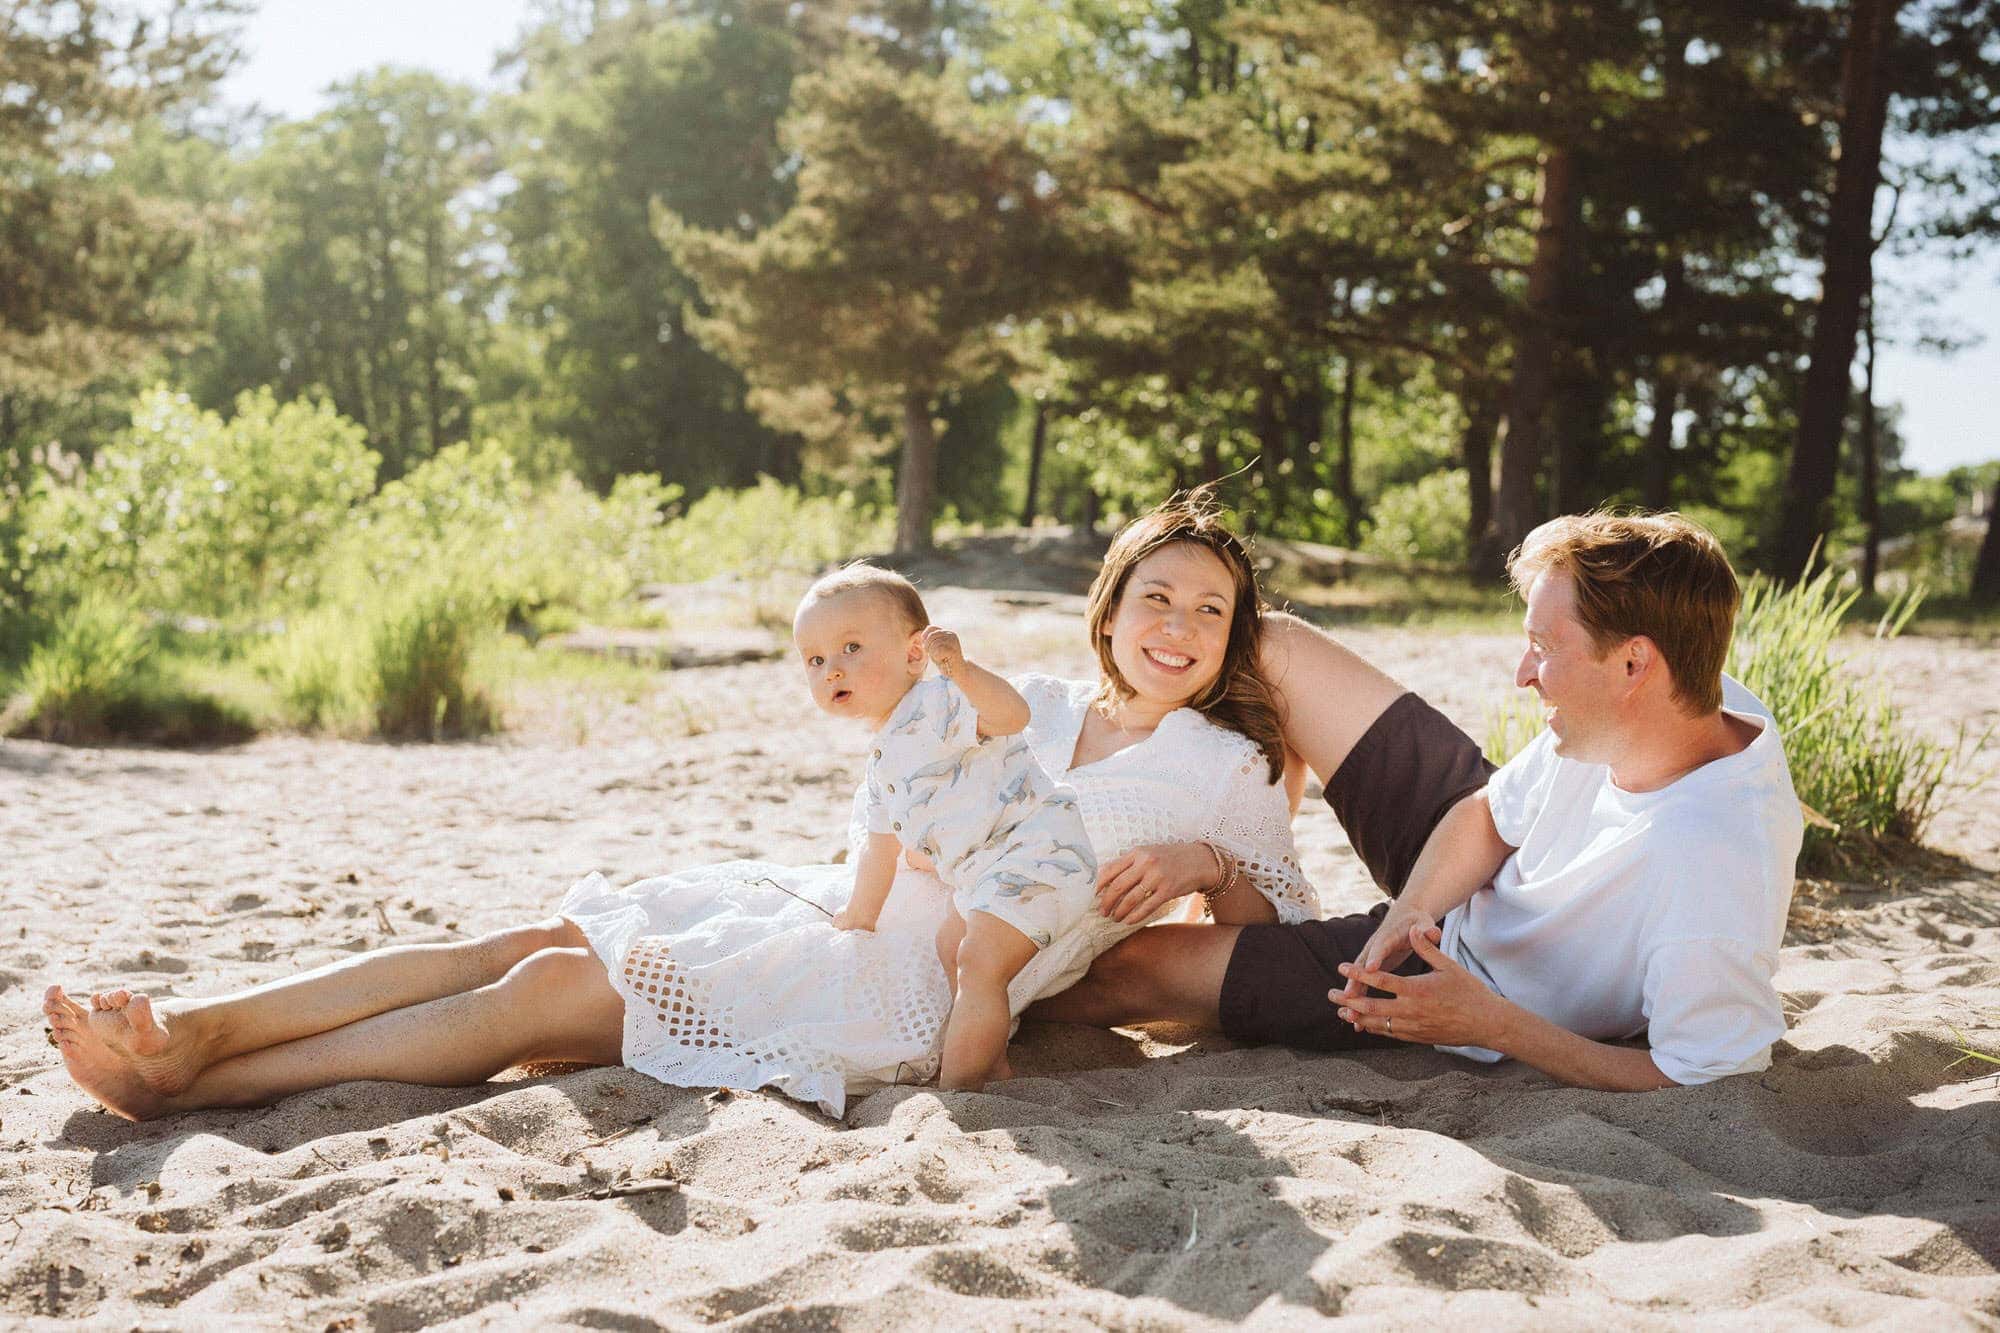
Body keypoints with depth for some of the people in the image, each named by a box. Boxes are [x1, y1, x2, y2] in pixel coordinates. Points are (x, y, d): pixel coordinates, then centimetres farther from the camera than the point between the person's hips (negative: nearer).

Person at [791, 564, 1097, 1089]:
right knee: (950, 945, 26)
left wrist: (961, 670, -51)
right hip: (982, 873, 11)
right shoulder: (883, 759, 18)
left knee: (979, 964, -19)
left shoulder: (936, 703, -14)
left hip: (1036, 852, -11)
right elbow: (882, 845, 33)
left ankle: (957, 1086, -14)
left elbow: (1013, 712, -35)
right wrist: (861, 914, 43)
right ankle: (991, 1063, 35)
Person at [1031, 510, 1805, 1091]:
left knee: (1131, 969, -4)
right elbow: (1490, 814, -3)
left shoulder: (1713, 870, -42)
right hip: (1465, 874, 7)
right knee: (1276, 649, 5)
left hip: (1487, 991, -7)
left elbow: (1702, 1081, -33)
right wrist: (1413, 911, -21)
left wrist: (1494, 1028, -30)